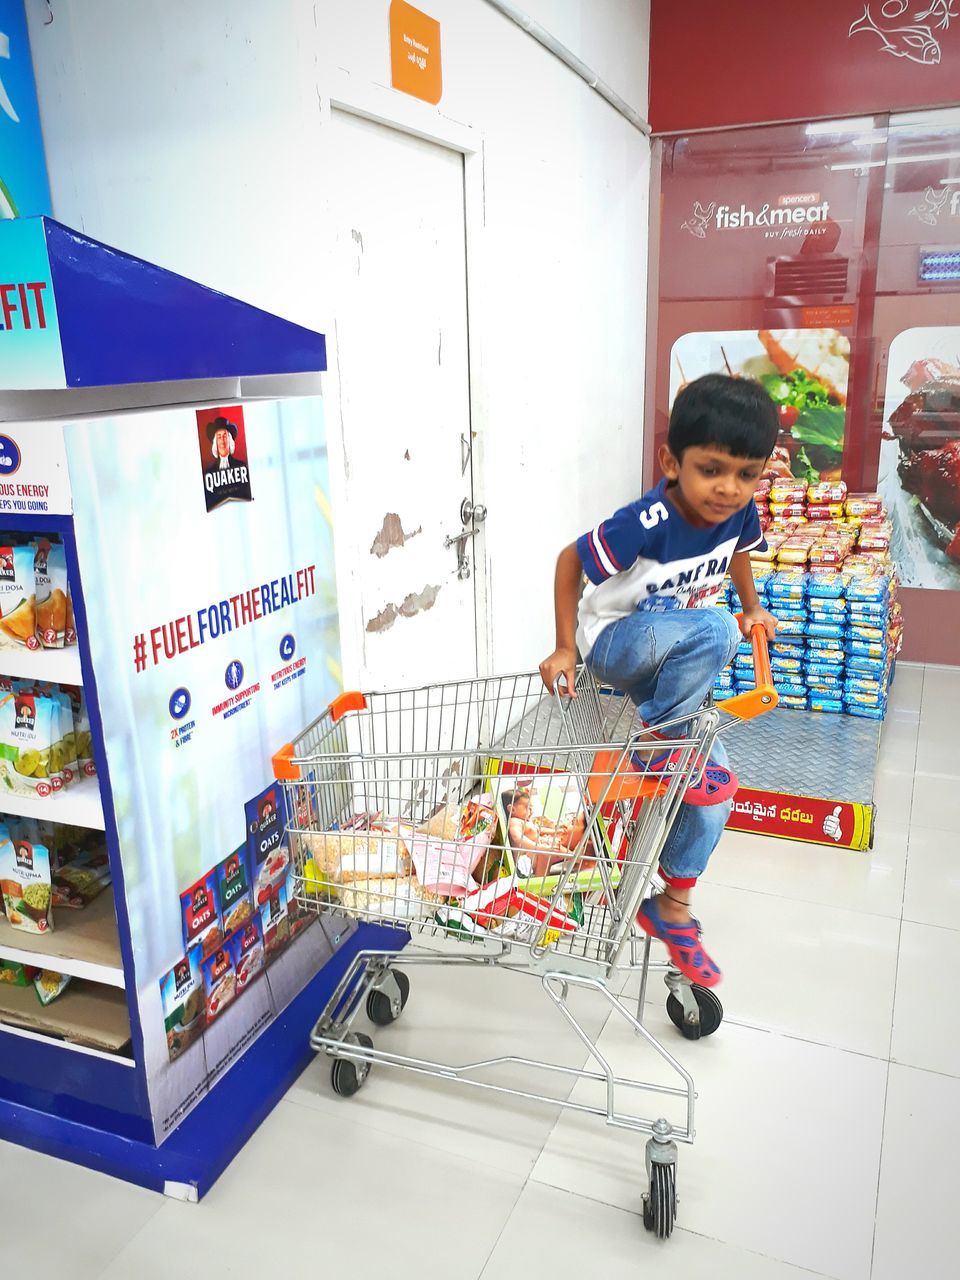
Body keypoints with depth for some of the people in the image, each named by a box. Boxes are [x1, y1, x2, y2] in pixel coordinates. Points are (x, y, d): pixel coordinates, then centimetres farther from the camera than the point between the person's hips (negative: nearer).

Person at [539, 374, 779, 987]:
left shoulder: (739, 511, -12)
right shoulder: (647, 523, -30)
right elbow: (570, 561, -17)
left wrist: (753, 607, 19)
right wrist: (566, 647, -13)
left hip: (674, 663, 6)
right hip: (614, 643, -6)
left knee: (713, 787, 0)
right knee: (710, 631, -37)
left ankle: (670, 909, 17)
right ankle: (657, 746, -16)